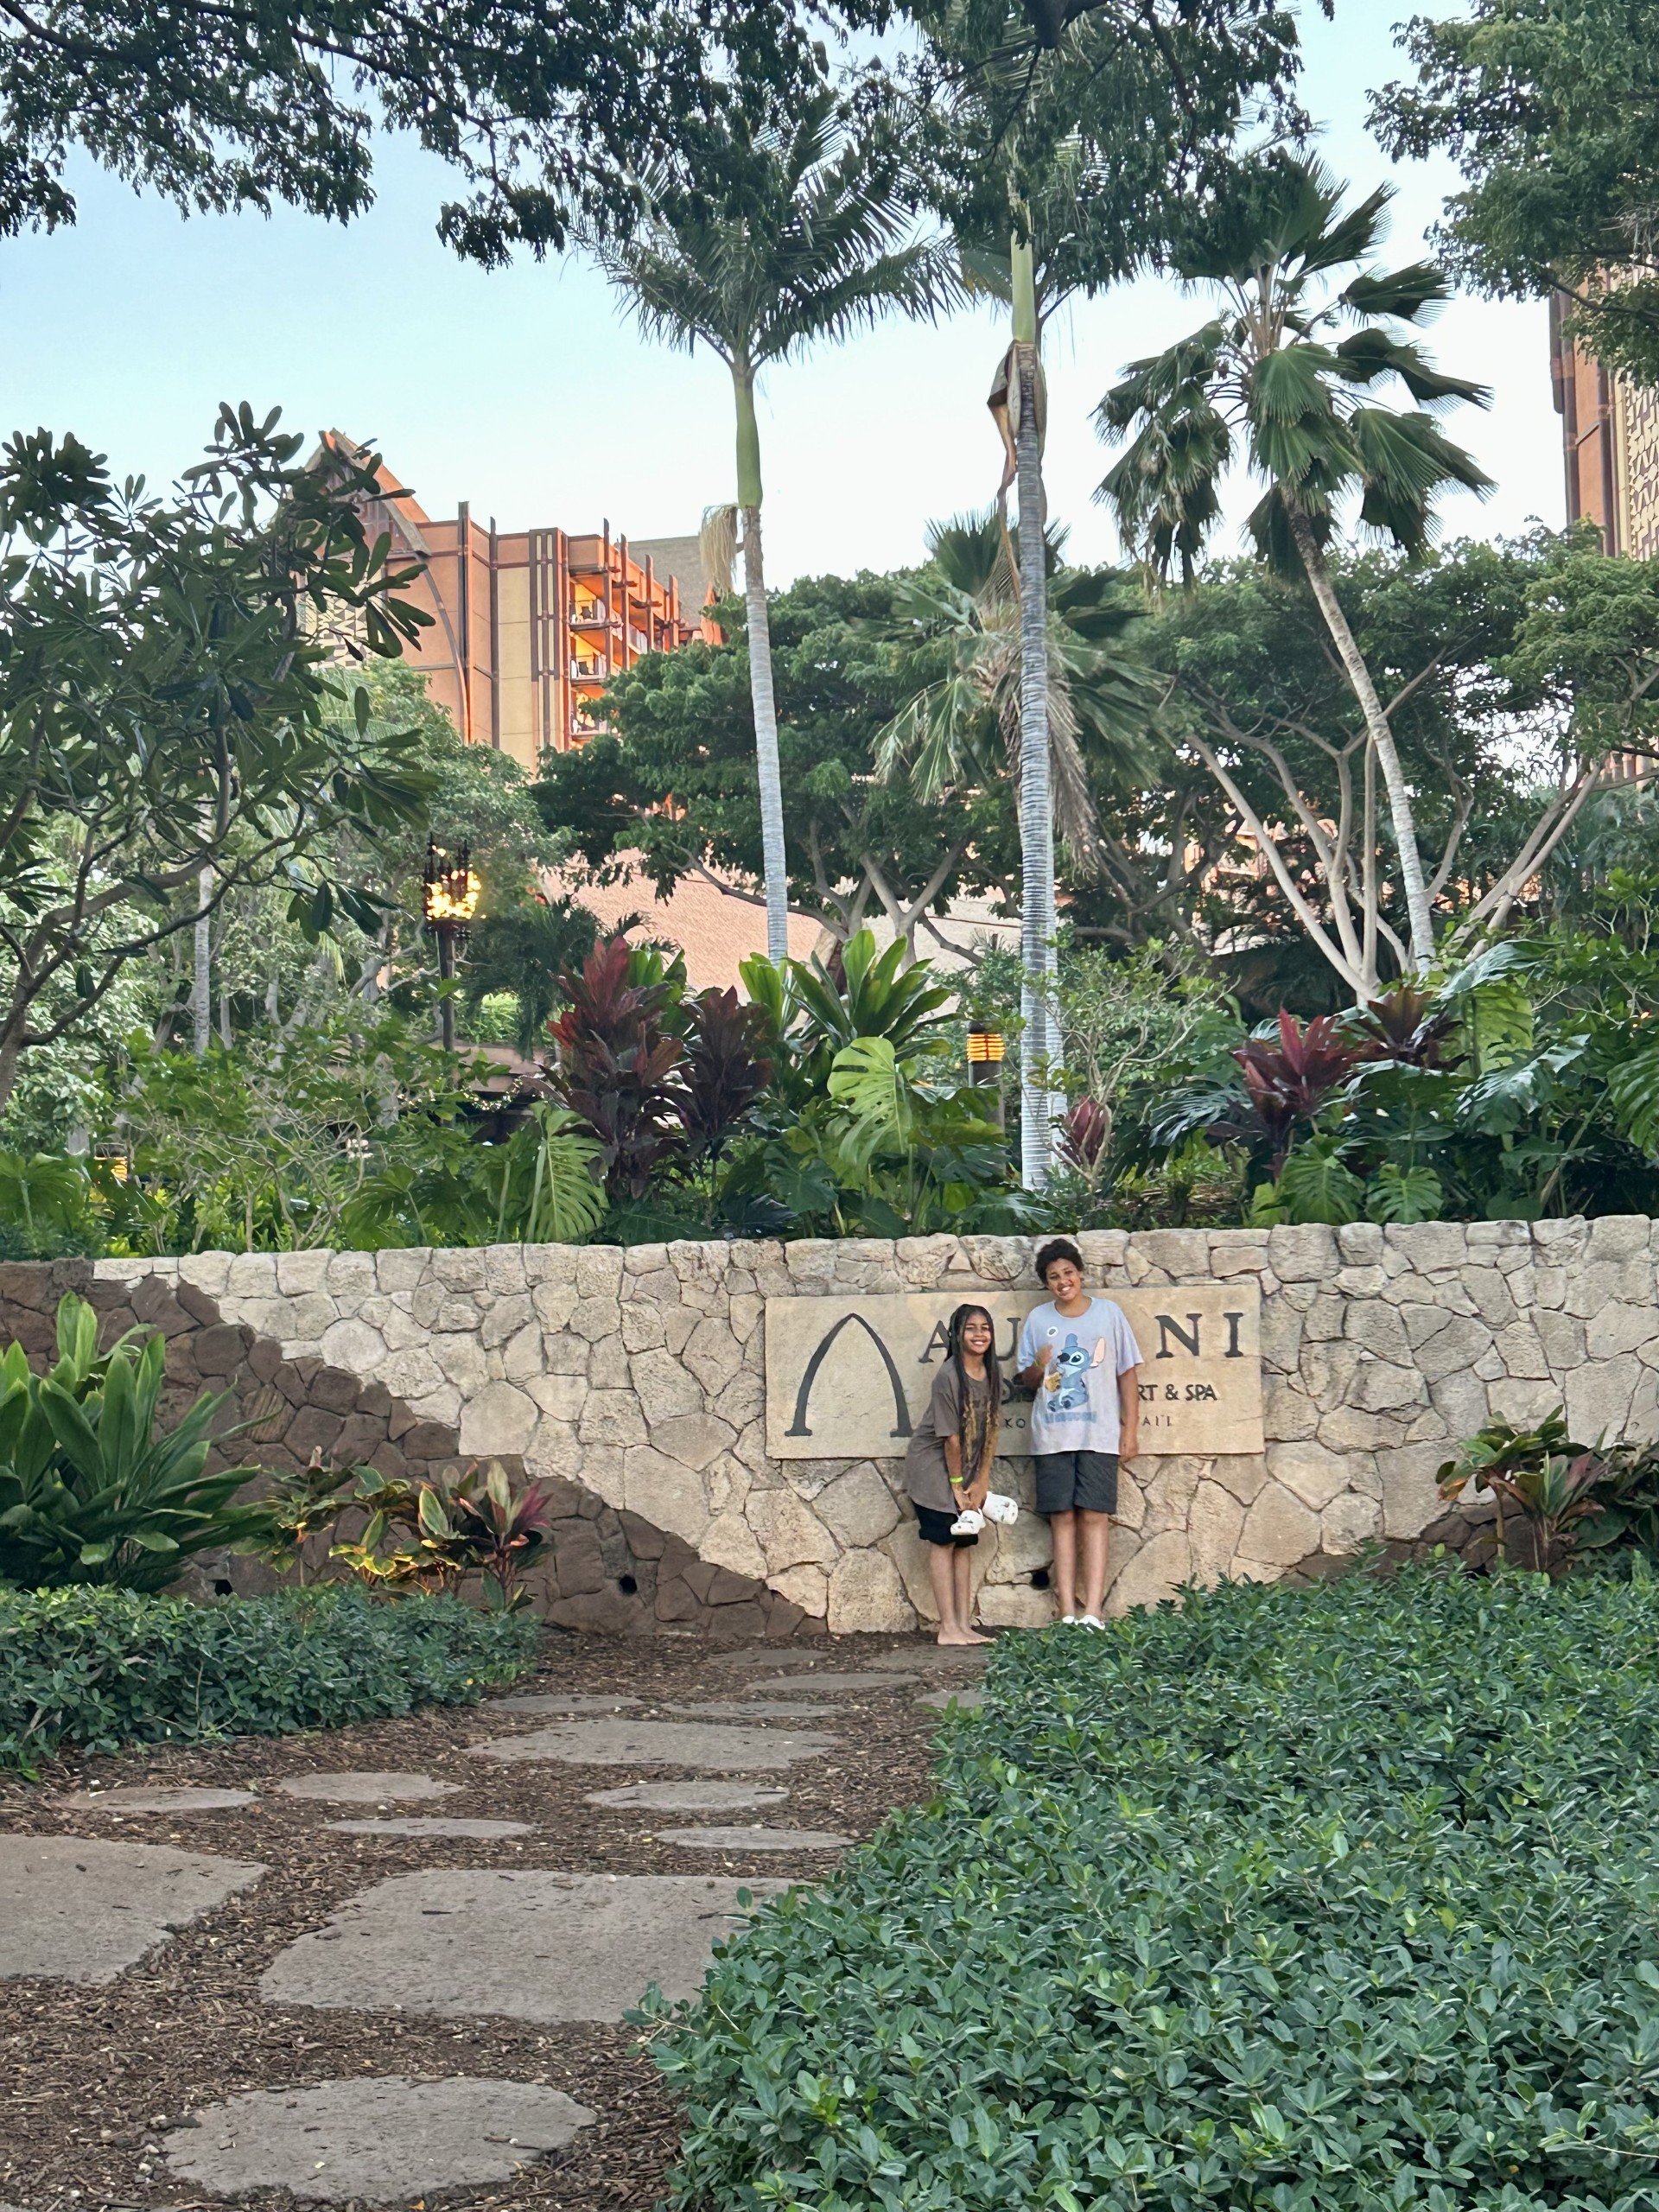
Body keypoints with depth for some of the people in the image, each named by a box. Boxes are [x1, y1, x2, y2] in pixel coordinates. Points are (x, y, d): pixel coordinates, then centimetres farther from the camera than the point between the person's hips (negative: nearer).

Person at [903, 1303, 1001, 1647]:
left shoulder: (993, 1375, -2)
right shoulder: (949, 1376, -22)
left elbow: (990, 1432, 2)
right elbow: (950, 1437, -17)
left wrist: (981, 1482, -1)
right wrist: (957, 1485, -11)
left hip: (965, 1467, 7)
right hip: (933, 1464, -7)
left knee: (964, 1543, 5)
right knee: (943, 1542, -8)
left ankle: (964, 1625, 7)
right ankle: (948, 1628, -8)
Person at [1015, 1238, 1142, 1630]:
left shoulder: (1109, 1313, 6)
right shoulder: (1037, 1320, 9)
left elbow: (1128, 1374, 7)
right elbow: (1027, 1380, 15)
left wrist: (1131, 1429, 1)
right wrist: (1037, 1367, -9)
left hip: (1099, 1434, -2)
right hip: (1051, 1435, 2)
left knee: (1094, 1516, -6)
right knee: (1062, 1517, 0)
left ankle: (1093, 1612, -8)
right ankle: (1067, 1613, 1)